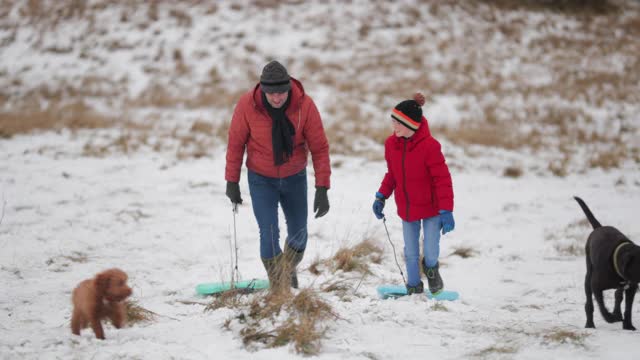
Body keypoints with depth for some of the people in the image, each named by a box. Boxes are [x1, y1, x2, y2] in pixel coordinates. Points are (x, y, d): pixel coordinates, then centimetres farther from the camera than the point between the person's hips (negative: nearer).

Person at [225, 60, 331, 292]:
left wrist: (322, 188, -19)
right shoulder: (247, 105, -21)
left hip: (295, 177, 2)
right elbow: (235, 143, -7)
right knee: (269, 234, -13)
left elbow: (320, 148, -15)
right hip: (261, 179, -1)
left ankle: (289, 271, 42)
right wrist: (232, 181, -5)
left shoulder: (305, 105, -21)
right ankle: (278, 287, 0)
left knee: (299, 234, 13)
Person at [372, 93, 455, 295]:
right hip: (406, 209, 4)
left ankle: (431, 269, 33)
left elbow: (442, 179, -18)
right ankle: (414, 287, 29)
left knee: (431, 252, -1)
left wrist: (446, 211, -20)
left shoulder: (429, 146, -22)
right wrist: (381, 197, 4)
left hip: (431, 208, -4)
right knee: (410, 253, 11)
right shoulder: (391, 144, -5)